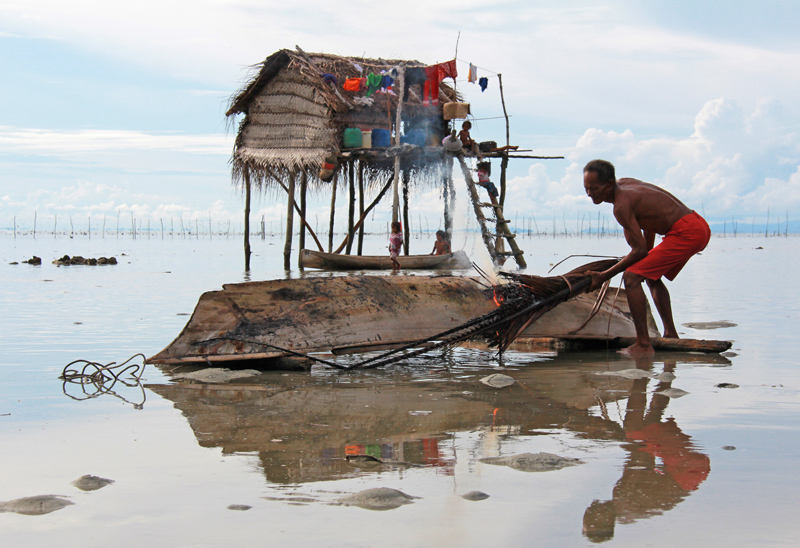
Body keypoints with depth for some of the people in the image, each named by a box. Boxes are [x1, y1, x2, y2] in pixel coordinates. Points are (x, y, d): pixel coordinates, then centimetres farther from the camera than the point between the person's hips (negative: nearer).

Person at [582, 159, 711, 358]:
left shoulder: (621, 205, -18)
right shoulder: (625, 184, 11)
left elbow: (640, 250, -18)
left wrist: (603, 276, -12)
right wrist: (648, 256, 27)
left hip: (686, 232, -11)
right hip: (700, 227, 11)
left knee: (631, 277, -14)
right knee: (652, 276, 29)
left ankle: (643, 346, -16)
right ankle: (671, 335, 31)